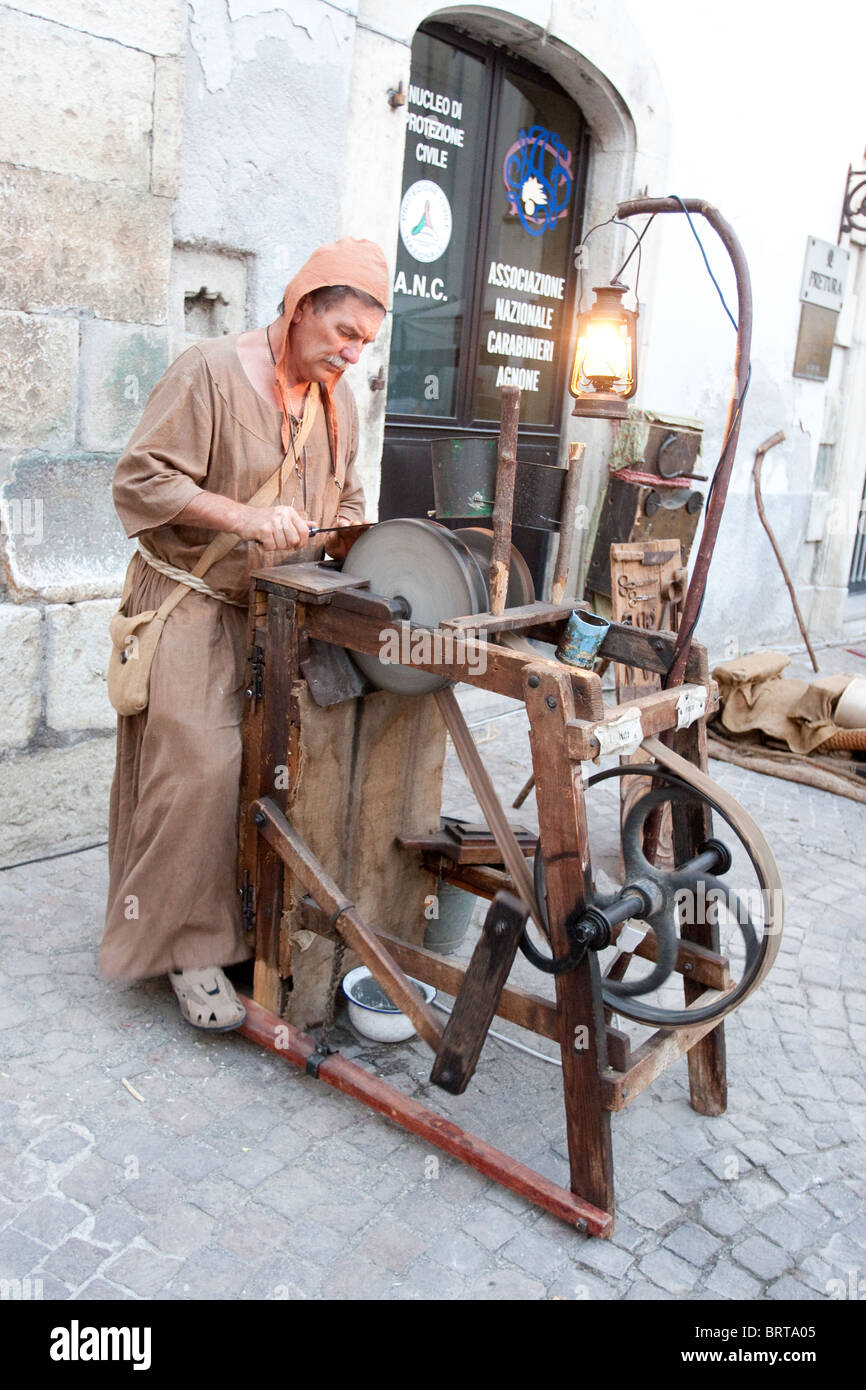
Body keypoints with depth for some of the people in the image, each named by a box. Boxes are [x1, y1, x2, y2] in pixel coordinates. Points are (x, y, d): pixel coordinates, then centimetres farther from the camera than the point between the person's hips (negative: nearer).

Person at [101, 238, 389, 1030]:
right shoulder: (212, 371, -11)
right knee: (197, 769, -11)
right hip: (194, 606, -6)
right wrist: (244, 518, -25)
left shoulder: (337, 399, 12)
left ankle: (257, 920, 20)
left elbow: (343, 498, 23)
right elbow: (141, 481, -15)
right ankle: (189, 949, 1)